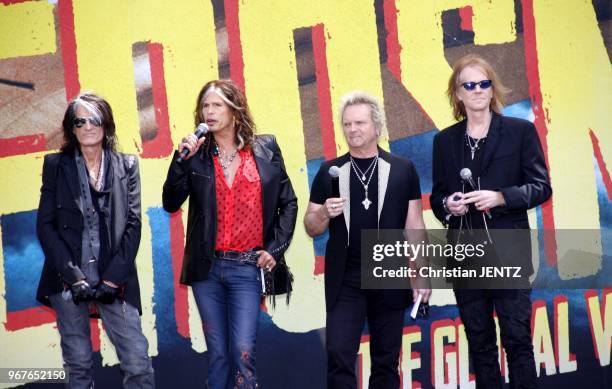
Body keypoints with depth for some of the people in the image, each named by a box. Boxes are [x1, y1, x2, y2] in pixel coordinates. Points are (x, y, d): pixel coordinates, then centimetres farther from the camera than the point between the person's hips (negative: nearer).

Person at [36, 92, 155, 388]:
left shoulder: (127, 166, 7)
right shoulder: (56, 166, 6)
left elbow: (133, 225, 2)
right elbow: (45, 225, 1)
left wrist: (113, 278, -8)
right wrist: (73, 276, -10)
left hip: (114, 280, 0)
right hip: (68, 282, 0)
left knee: (138, 363, -7)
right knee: (78, 365, 4)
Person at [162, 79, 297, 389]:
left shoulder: (265, 149, 4)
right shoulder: (197, 155, 4)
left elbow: (288, 203, 9)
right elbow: (171, 203, -3)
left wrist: (276, 249, 0)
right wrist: (182, 160, -14)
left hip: (247, 267, -2)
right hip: (207, 268, 2)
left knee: (243, 351, -10)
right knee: (217, 354, 7)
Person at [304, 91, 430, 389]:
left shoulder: (403, 170, 3)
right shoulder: (330, 172, 5)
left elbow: (414, 225, 4)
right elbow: (311, 228, 9)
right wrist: (325, 213, -13)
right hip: (344, 281, 0)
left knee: (386, 361, 7)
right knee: (338, 355, -7)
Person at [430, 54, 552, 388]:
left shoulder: (521, 131, 1)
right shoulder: (445, 141, 10)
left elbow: (541, 187, -1)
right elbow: (437, 196, 14)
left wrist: (500, 197, -16)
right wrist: (447, 205, -9)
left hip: (508, 251, -3)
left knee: (517, 337, -3)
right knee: (479, 342, 8)